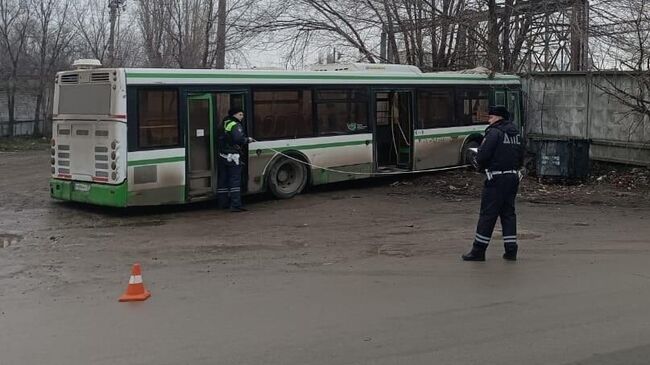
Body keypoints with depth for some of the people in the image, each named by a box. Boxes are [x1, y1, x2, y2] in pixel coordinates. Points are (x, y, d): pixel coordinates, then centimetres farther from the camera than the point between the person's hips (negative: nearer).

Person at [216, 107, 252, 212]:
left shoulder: (222, 126, 17)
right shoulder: (236, 126, -11)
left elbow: (218, 139, 20)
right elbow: (238, 139, -25)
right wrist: (248, 140, -9)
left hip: (221, 155, 8)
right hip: (233, 156, -8)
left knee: (222, 180, 13)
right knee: (235, 180, -8)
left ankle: (222, 203, 20)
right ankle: (235, 205, -13)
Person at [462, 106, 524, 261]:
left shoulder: (494, 132, -11)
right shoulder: (516, 133, 13)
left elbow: (482, 155, -17)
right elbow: (521, 159, 16)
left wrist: (477, 163, 2)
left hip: (496, 179, -7)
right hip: (513, 177, 8)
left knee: (488, 214, -2)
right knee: (508, 212, 13)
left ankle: (478, 250, 3)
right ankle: (511, 250, 11)